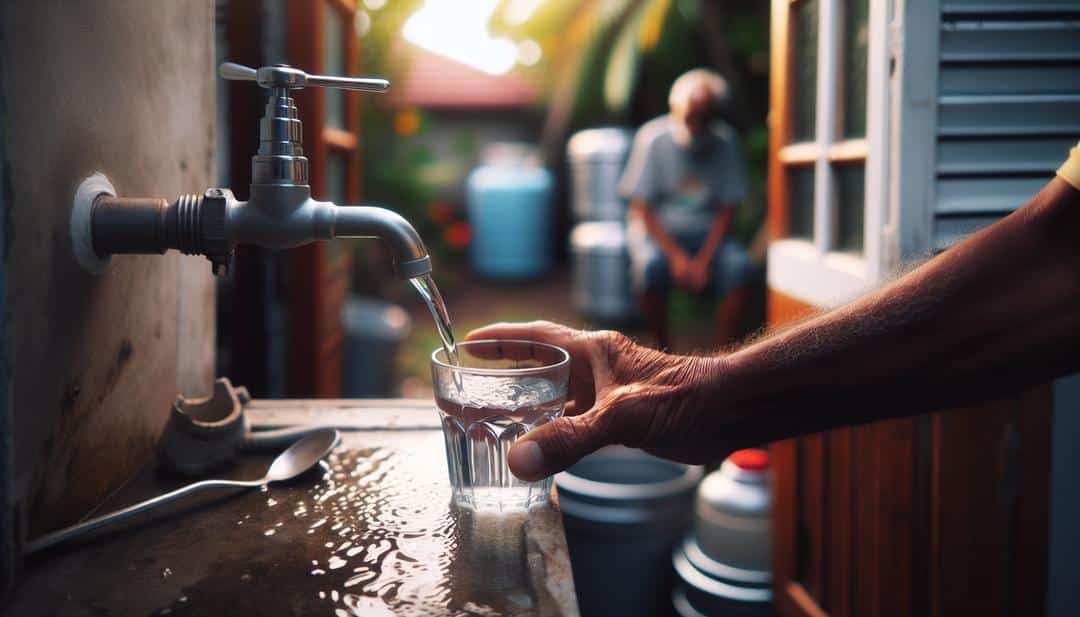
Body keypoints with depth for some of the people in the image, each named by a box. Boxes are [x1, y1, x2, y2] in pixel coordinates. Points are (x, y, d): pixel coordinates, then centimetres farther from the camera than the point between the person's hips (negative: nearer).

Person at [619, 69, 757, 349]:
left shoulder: (725, 142, -4)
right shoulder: (654, 138, -10)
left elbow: (726, 210, -2)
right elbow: (642, 208, -9)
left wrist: (704, 260, -15)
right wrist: (676, 256, -20)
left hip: (707, 232, 2)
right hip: (657, 229, -2)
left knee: (739, 265, -28)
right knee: (650, 264, -35)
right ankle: (662, 350, -13)